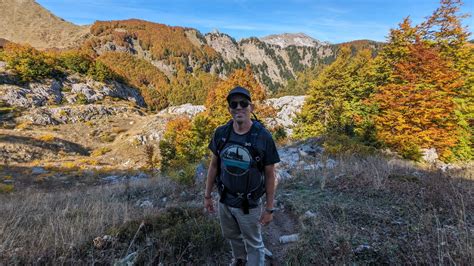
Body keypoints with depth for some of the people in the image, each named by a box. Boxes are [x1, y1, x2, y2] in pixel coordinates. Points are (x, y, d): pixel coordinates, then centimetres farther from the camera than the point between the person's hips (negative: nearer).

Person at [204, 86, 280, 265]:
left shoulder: (263, 137, -21)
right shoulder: (221, 133, -11)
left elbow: (270, 174, -13)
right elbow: (214, 165, 0)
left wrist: (269, 208, -8)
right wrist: (207, 195, 5)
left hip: (249, 204, -5)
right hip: (224, 200, 5)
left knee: (254, 244, 18)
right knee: (232, 236, 30)